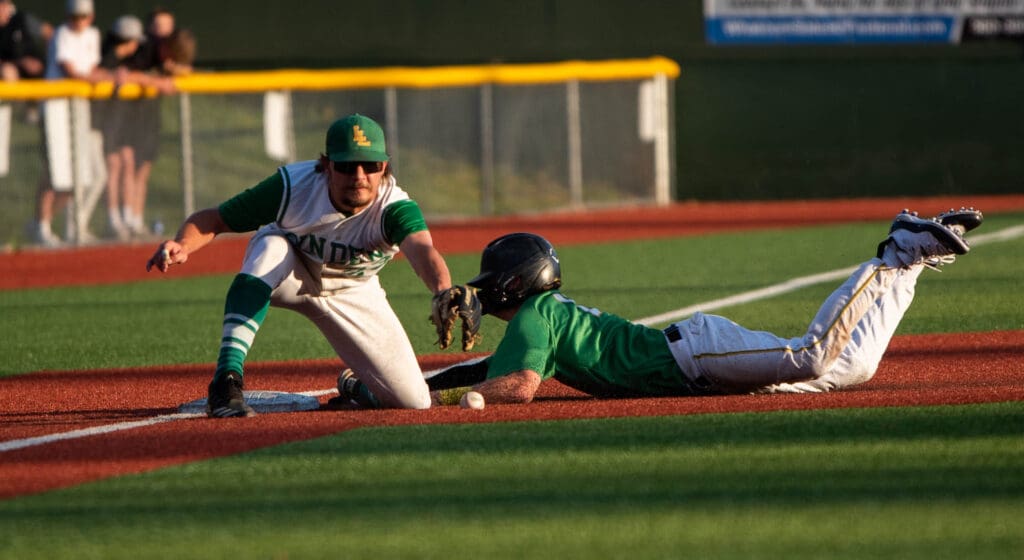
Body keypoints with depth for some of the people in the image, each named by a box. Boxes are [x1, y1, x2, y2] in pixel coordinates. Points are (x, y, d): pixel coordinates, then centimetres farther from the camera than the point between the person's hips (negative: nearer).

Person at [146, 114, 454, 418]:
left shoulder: (394, 207, -34)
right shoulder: (293, 185, -31)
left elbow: (422, 249, -56)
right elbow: (212, 220, -26)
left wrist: (443, 292, -78)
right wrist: (182, 246, -49)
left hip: (352, 292, 1)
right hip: (290, 274, -1)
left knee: (413, 402, -10)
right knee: (271, 247, -39)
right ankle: (226, 381, -40)